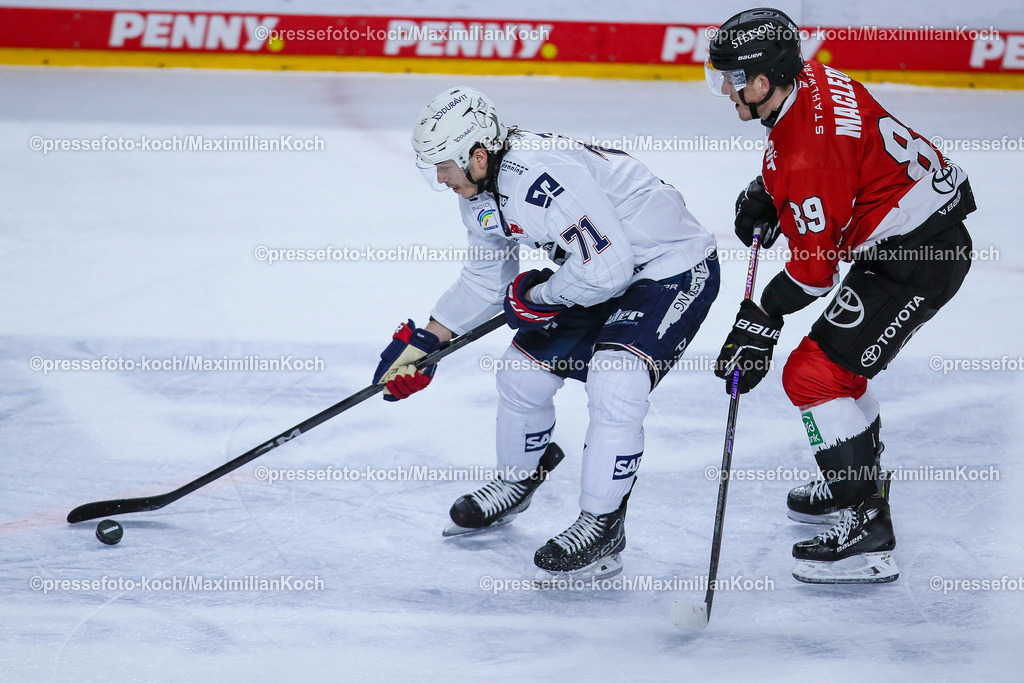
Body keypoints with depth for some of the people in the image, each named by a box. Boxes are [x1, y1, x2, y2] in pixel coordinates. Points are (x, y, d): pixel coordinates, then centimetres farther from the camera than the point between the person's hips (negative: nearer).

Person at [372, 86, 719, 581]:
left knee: (614, 384, -26)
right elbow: (486, 279, 14)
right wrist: (424, 342, 10)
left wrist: (538, 296, -19)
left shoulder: (545, 176, -34)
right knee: (522, 370, 11)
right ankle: (517, 482, 38)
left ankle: (601, 528, -13)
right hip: (599, 269, 10)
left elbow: (606, 267, -36)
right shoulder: (479, 190, -2)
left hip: (676, 269, -10)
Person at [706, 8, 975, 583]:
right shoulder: (812, 80, 2)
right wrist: (766, 192, 13)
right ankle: (863, 478, 44)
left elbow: (815, 265, -19)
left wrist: (761, 318, -7)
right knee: (839, 360, 25)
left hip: (920, 255, -11)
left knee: (816, 373, -12)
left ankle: (869, 534, -13)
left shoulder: (806, 156, -27)